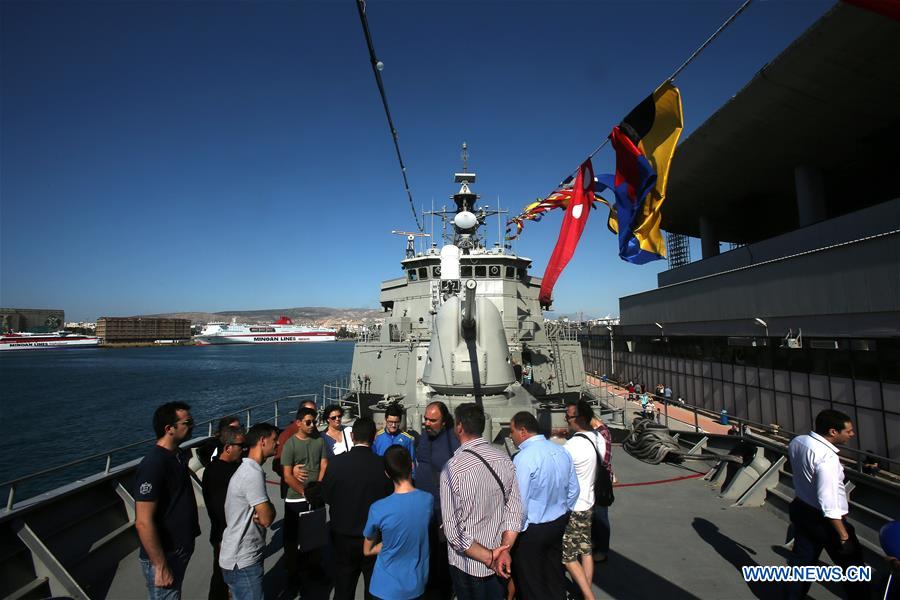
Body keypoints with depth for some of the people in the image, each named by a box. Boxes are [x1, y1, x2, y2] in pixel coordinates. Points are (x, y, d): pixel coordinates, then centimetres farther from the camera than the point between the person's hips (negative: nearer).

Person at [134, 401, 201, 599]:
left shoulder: (178, 454, 2)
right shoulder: (153, 465, -26)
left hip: (180, 551, 9)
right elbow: (143, 522, -26)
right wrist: (161, 567, -22)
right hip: (164, 558, -9)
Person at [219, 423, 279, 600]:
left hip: (239, 556, 10)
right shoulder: (253, 473, -25)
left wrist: (266, 510, -10)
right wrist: (271, 509, -3)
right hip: (243, 561, -10)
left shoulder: (246, 469, 9)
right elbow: (267, 518, -22)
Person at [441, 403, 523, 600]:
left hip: (467, 565, -4)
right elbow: (515, 512, -8)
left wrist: (489, 557, -14)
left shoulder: (453, 468, -23)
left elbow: (453, 531, -20)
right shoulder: (505, 460, -9)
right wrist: (504, 550, -10)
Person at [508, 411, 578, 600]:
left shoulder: (524, 458, -26)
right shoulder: (561, 450, -3)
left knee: (530, 584, 12)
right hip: (560, 522, 7)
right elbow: (574, 490, 7)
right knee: (555, 573, 24)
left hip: (532, 529, -7)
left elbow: (519, 501, -23)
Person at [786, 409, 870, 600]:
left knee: (802, 561, 21)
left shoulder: (796, 442, -5)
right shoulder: (827, 458, -30)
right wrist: (843, 534, -21)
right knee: (852, 565, 16)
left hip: (800, 508, 8)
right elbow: (828, 502, -28)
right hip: (823, 518, -8)